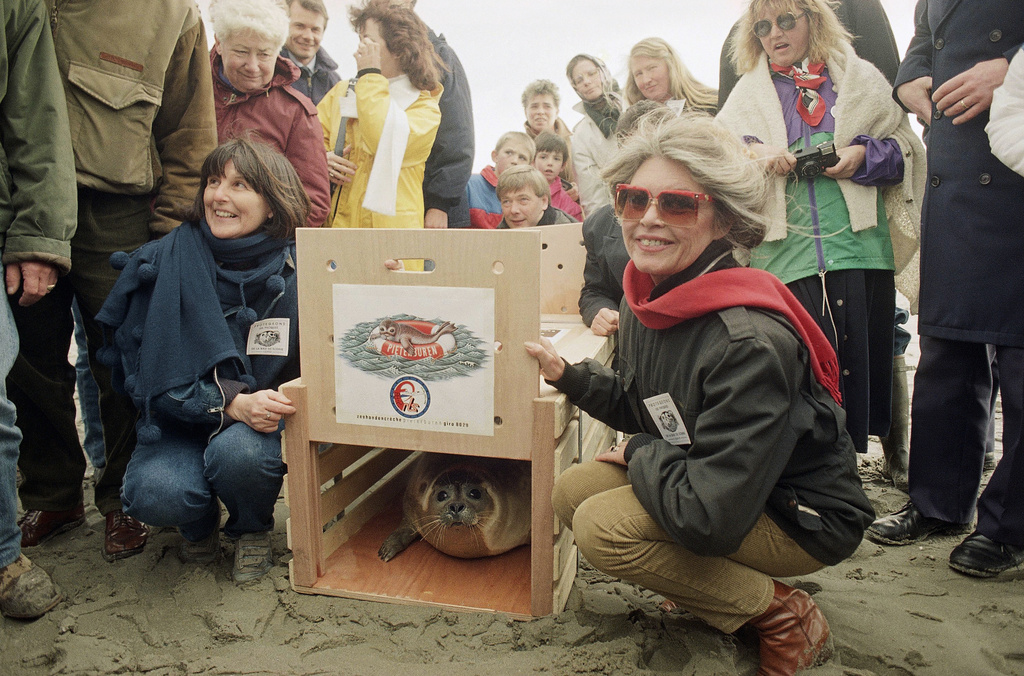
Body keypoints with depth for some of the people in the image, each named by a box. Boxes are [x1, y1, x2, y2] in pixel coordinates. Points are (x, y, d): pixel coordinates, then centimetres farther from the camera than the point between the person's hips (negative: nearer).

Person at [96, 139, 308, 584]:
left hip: (261, 421, 0)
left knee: (238, 451, -34)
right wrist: (230, 403, -25)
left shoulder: (297, 274, -10)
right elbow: (146, 371, -10)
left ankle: (252, 530, 3)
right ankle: (199, 524, 12)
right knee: (154, 494, -28)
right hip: (180, 423, 1)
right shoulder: (162, 265, -9)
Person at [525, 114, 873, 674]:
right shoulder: (644, 300, -5)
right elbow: (643, 407, 11)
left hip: (803, 517, -8)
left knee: (603, 524, -23)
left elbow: (708, 518, -35)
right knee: (572, 491, -1)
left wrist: (639, 454, -17)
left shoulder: (748, 342, -33)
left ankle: (785, 617, -3)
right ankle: (719, 584, 12)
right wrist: (568, 375, -3)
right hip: (700, 480, 8)